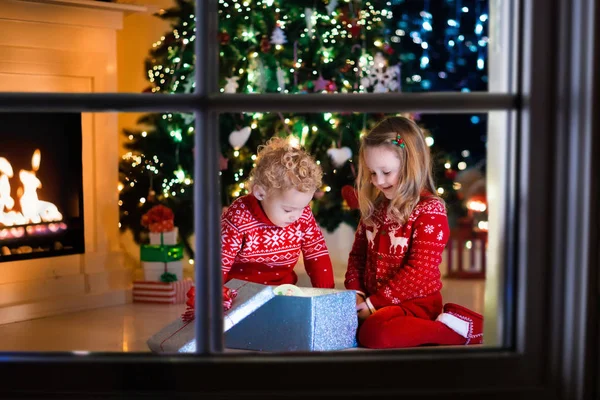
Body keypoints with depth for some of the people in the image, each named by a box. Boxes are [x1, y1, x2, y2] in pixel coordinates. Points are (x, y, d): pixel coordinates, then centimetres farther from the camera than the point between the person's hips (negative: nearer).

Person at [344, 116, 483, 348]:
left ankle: (458, 328, -15)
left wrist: (375, 302, -17)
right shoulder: (374, 207, 10)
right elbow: (358, 254, 13)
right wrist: (354, 292, -4)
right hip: (370, 299, 8)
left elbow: (419, 271, -17)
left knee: (375, 334, -33)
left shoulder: (430, 210, -11)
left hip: (415, 302, -7)